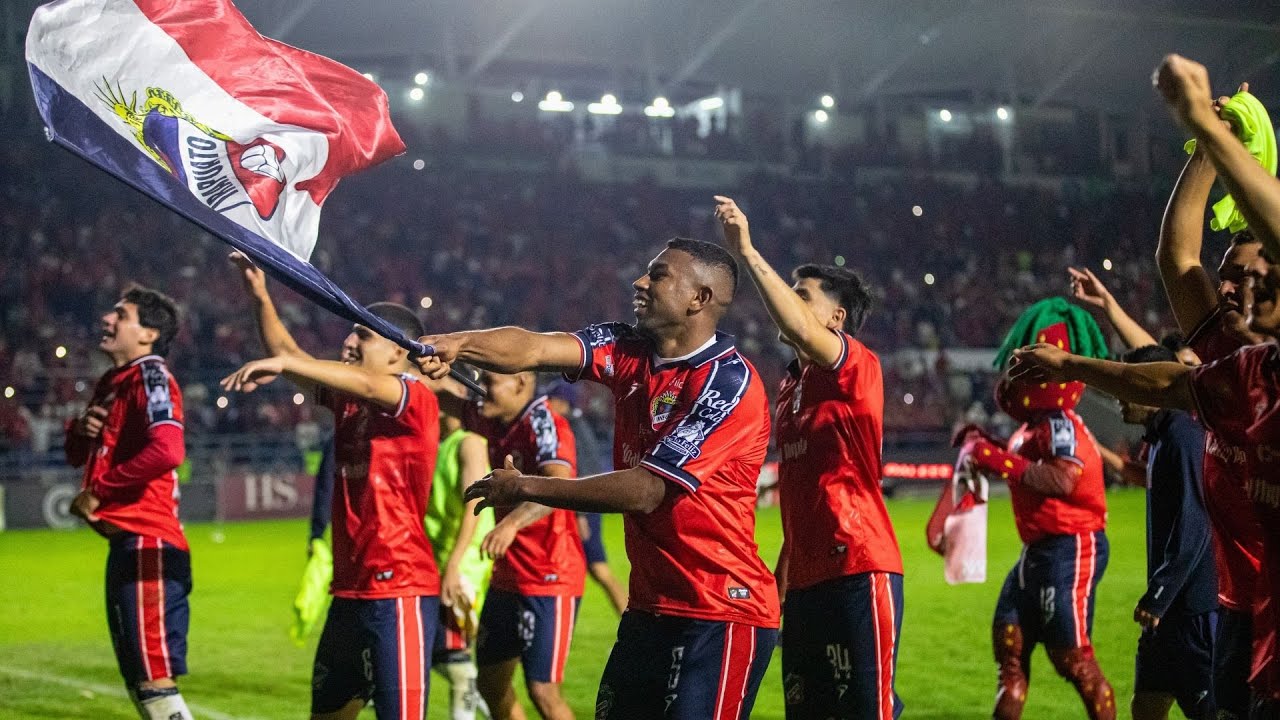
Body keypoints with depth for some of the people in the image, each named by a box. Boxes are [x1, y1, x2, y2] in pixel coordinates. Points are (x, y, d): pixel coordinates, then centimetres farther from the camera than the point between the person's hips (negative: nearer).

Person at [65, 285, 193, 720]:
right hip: (127, 543, 10)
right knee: (138, 682, 16)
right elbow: (80, 456, 27)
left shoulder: (150, 376, -11)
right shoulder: (111, 382, 17)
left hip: (146, 545, -10)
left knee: (155, 682, -12)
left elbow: (166, 451, -28)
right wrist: (80, 431, 3)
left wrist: (97, 492, -17)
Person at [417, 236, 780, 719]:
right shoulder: (628, 351, 7)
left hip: (722, 614, -8)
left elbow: (645, 491, -20)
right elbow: (535, 349, -9)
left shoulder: (728, 381, -16)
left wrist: (525, 488, -14)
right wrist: (456, 345, -27)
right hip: (650, 606, 8)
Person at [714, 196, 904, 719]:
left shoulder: (858, 368, -5)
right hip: (806, 579, 9)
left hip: (858, 572, -9)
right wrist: (779, 578, 20)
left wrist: (747, 252, -25)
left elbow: (799, 330, -28)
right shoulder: (788, 387, 19)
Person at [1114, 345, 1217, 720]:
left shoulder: (1185, 439, -16)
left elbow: (1192, 527, -22)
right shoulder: (1161, 438, 16)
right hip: (1171, 604, 10)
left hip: (1196, 605, -10)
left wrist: (1157, 597, -21)